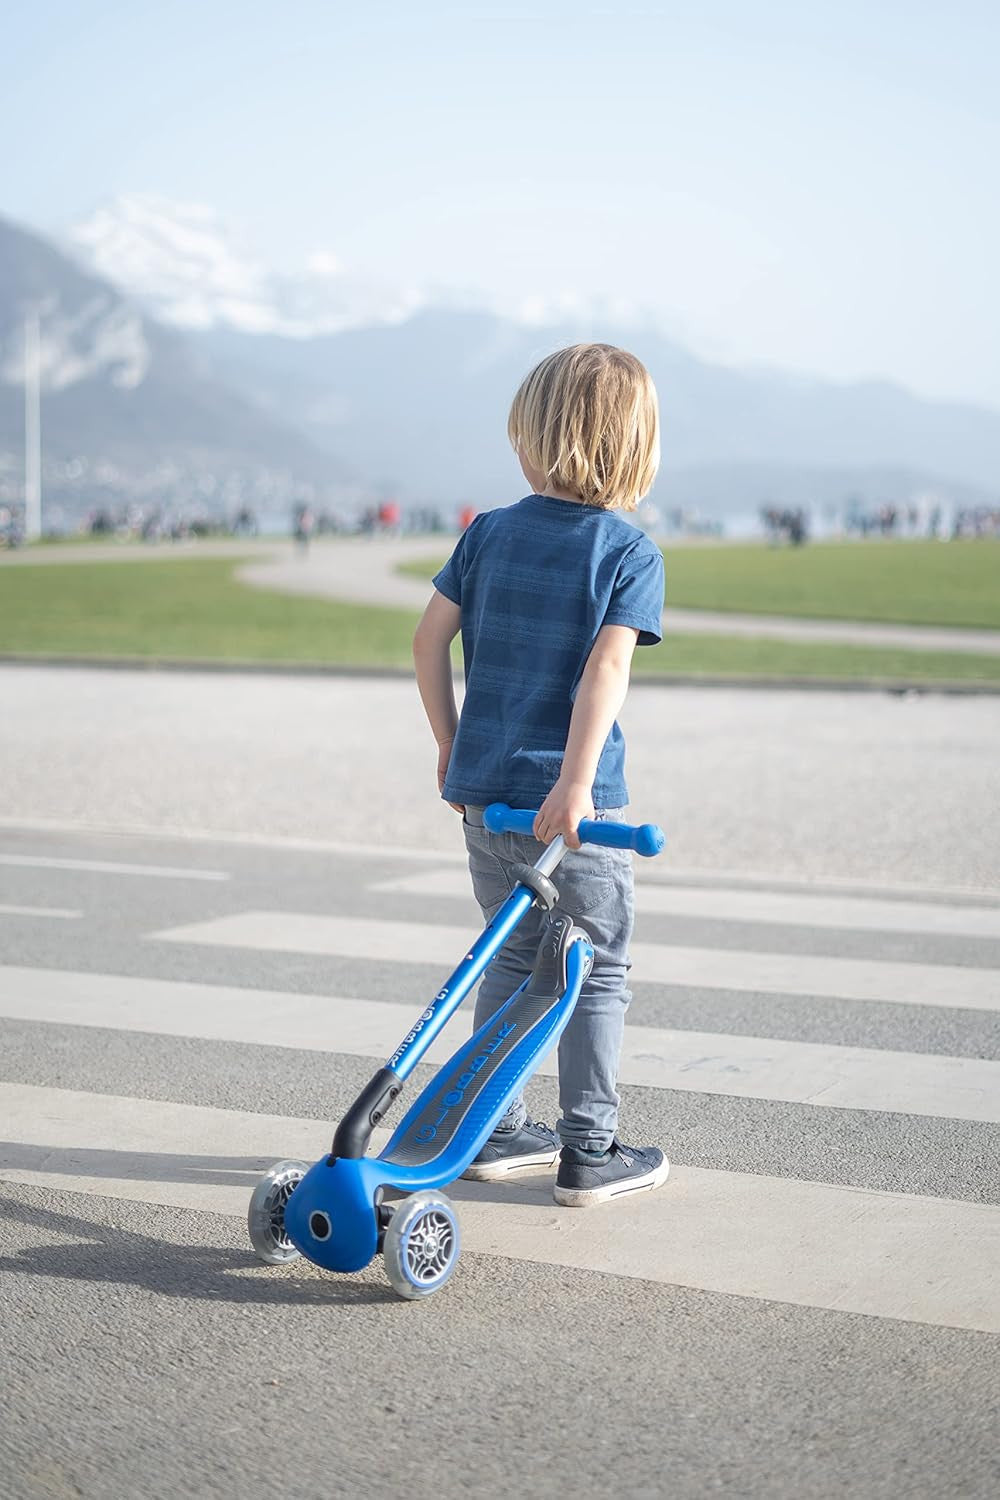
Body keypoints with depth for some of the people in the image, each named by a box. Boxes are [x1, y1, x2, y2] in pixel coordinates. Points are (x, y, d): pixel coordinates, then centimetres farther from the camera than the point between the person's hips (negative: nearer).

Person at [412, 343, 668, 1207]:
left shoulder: (490, 533, 4)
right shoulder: (632, 552, -8)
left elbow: (429, 637, 5)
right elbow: (607, 668, -20)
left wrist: (451, 745, 14)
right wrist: (576, 782, -24)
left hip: (485, 791, 5)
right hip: (572, 799, -5)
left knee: (512, 959, 18)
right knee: (598, 973, 7)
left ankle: (495, 1131, 25)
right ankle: (590, 1153, 11)